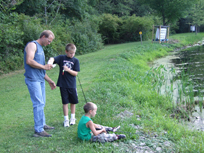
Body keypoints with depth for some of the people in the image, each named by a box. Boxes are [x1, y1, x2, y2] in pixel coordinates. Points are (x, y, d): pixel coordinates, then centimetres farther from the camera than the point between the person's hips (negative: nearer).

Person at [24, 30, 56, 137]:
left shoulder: (40, 48, 22)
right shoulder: (32, 45, -7)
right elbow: (29, 61, -21)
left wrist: (49, 81, 23)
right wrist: (44, 67, -12)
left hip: (40, 80, 10)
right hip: (33, 79, -10)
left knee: (41, 103, 14)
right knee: (39, 104, -12)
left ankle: (42, 125, 25)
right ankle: (38, 130, -9)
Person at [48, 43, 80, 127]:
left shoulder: (75, 60, -1)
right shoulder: (62, 58, -2)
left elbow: (75, 73, -4)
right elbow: (53, 58, -20)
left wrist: (68, 70, -20)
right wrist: (50, 61, -43)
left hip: (72, 85, 1)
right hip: (63, 84, -1)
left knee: (73, 101, 12)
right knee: (65, 102, 5)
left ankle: (72, 117, 31)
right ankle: (66, 119, 17)